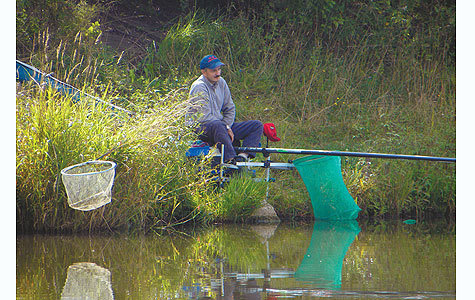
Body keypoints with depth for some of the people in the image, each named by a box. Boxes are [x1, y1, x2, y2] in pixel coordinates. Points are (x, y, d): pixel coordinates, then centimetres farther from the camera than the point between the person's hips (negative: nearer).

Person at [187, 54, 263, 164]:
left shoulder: (221, 82, 10)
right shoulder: (199, 87, -14)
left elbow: (230, 109, 15)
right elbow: (204, 117, -21)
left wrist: (227, 125, -3)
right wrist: (225, 127, -17)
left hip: (221, 125, 8)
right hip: (200, 127, -8)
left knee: (257, 125, -3)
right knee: (217, 126, -44)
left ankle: (243, 155, -26)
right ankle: (230, 158, -48)